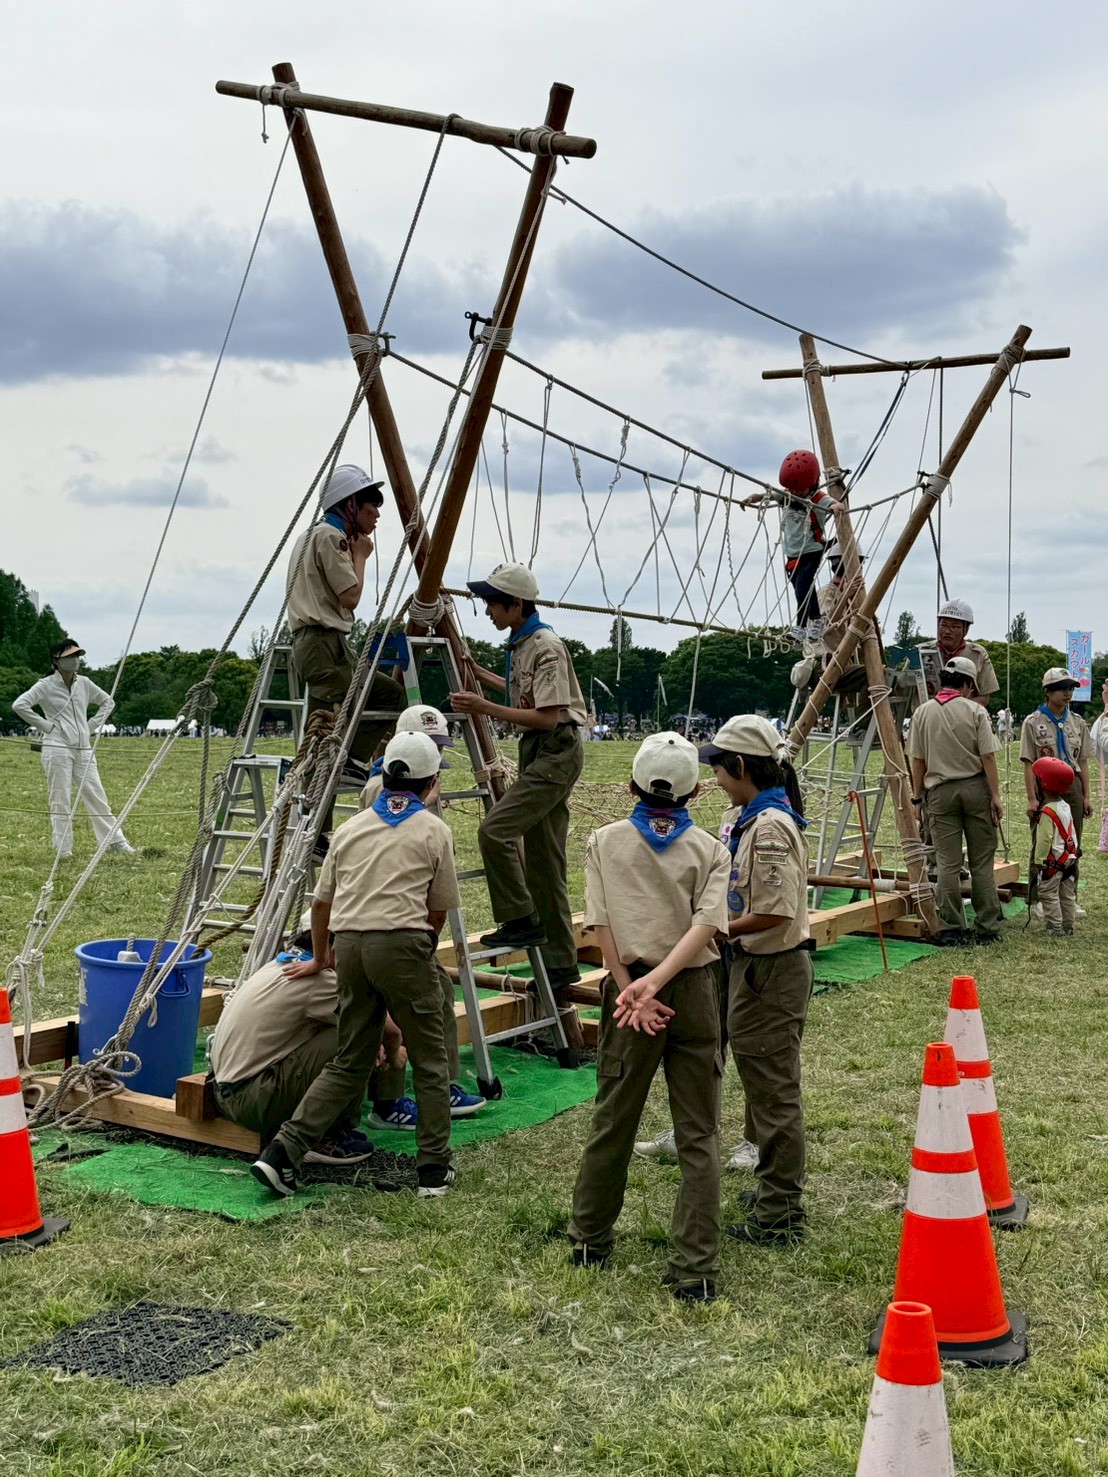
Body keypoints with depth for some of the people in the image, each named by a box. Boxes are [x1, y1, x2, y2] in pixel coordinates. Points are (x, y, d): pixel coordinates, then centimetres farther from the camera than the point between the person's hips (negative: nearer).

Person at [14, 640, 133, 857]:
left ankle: (115, 841, 9)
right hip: (57, 748, -5)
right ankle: (63, 848, 6)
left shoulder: (84, 684, 11)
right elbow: (19, 704, -12)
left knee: (96, 796, 5)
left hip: (84, 749, 5)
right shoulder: (46, 686, -4)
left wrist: (93, 725, 10)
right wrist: (45, 725, -12)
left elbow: (108, 701, 23)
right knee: (60, 800, 0)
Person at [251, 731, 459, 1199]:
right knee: (430, 1060, 9)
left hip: (349, 942, 5)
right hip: (402, 942, -5)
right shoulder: (433, 831, 6)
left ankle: (282, 1151, 4)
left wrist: (318, 957, 36)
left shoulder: (351, 828, 18)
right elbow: (439, 910, 8)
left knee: (348, 1064, 13)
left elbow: (321, 902, 22)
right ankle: (435, 1169, 11)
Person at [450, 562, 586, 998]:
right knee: (543, 863, 10)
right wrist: (481, 675, 33)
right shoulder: (518, 644, 13)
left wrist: (486, 708, -22)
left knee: (495, 830, -21)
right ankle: (560, 962, 16)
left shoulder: (546, 647, -16)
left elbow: (547, 717, -22)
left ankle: (521, 920, -8)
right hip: (537, 753, 10)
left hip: (557, 753, -10)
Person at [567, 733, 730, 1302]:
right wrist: (655, 984, -20)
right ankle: (695, 1270, 5)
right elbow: (707, 924, -13)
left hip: (629, 987, 0)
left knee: (612, 1121, 15)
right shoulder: (710, 851, 1)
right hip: (694, 992, 0)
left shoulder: (604, 841, 2)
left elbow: (602, 924, -7)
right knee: (698, 1135, 5)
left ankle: (590, 1239, 30)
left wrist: (632, 990, -9)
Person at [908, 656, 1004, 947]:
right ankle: (987, 928, 8)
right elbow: (988, 757, -7)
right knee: (982, 864, 5)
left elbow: (917, 760, 4)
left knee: (947, 864, 2)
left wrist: (917, 795, 13)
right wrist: (995, 796, -4)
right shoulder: (975, 711, -4)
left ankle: (951, 929, 1)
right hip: (976, 787, -1)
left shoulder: (923, 712, 2)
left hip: (940, 792, 1)